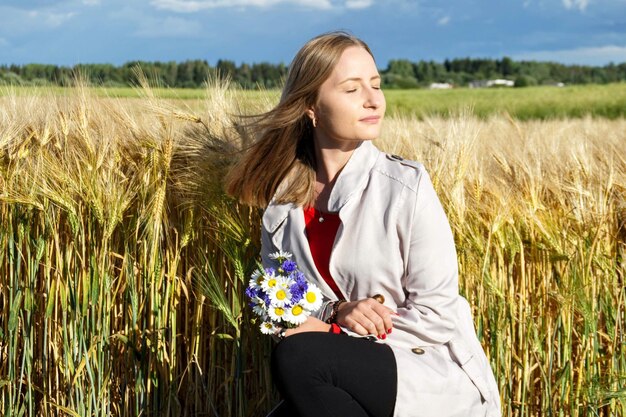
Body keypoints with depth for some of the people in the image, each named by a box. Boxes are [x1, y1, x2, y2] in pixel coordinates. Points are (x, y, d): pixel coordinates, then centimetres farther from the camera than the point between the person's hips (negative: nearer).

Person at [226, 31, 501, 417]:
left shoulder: (405, 186, -12)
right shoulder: (284, 200, 2)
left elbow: (437, 317, -12)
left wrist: (336, 334, -15)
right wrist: (337, 312, -13)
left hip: (437, 378, -4)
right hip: (358, 377, 5)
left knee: (297, 358, -27)